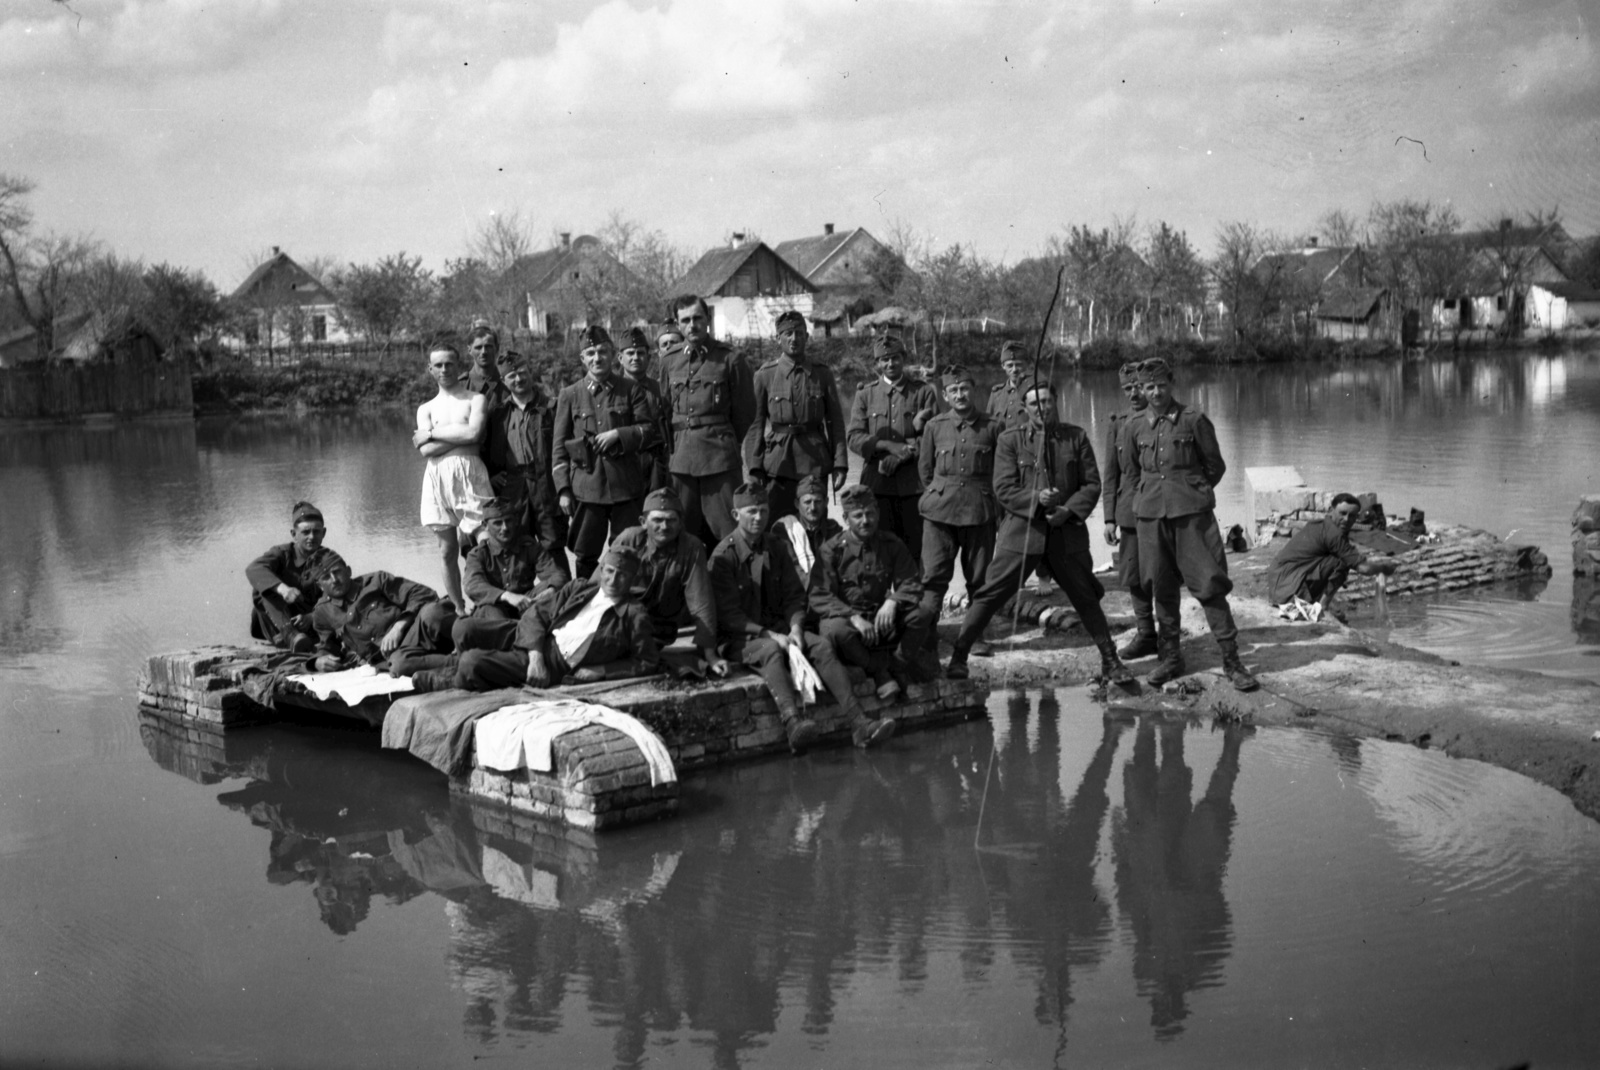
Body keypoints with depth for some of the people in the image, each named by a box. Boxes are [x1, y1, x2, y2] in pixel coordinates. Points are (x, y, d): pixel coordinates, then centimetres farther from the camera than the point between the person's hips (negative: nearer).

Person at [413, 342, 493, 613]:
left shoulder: (475, 400, 8)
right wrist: (460, 435, -5)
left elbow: (474, 433, -11)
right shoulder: (425, 409, 17)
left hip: (468, 473, -3)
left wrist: (433, 433, -2)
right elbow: (426, 450, 1)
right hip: (437, 477, 3)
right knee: (448, 552, 7)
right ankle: (458, 611, 14)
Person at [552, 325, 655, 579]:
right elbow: (559, 447, 5)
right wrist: (563, 489, -1)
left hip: (625, 485, 0)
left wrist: (619, 434, -13)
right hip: (586, 486, 0)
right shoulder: (570, 395, 5)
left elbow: (648, 430, 4)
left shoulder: (630, 391, 6)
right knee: (585, 556, 5)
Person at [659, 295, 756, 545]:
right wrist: (673, 447, 15)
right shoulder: (669, 360, 9)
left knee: (727, 531, -4)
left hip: (719, 458, -3)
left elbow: (744, 411, 6)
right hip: (680, 458, 3)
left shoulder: (730, 360, -1)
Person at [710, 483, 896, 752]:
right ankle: (793, 723, -59)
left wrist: (795, 628, -10)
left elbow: (794, 596, 11)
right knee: (771, 651, -36)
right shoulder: (724, 555, -8)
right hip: (740, 637, -5)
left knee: (822, 646, -19)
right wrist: (770, 635, -20)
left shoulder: (777, 546, 9)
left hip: (778, 627, 5)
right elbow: (728, 615, -12)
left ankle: (860, 724, -31)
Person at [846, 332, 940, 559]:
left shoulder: (923, 392, 7)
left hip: (913, 483, 0)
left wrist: (899, 457, -12)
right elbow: (854, 438, 1)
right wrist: (890, 446, -14)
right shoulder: (865, 394, 10)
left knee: (915, 549, 0)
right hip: (877, 483, 1)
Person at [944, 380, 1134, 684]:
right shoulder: (1010, 439, -1)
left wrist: (1069, 510, -12)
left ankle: (1110, 661, 22)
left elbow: (1092, 484, 4)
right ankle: (958, 656, 6)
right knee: (991, 594, -3)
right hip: (1022, 528, -1)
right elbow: (1003, 489, -4)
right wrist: (1036, 499, -20)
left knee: (1086, 598, 9)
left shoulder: (1076, 437, 4)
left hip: (1068, 531, 2)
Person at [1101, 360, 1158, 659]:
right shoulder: (1117, 424, 9)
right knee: (1133, 577, 7)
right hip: (1129, 512, 4)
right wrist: (1109, 517, 5)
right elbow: (1110, 473, 11)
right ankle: (1145, 634, 20)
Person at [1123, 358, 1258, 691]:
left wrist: (1193, 493, 10)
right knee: (1161, 589, 8)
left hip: (1192, 513, -3)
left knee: (1209, 585, -5)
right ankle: (1171, 657, 19)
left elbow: (1216, 466, 7)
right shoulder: (1134, 427, 8)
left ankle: (1231, 660, 0)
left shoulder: (1193, 420, -1)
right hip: (1151, 514, 3)